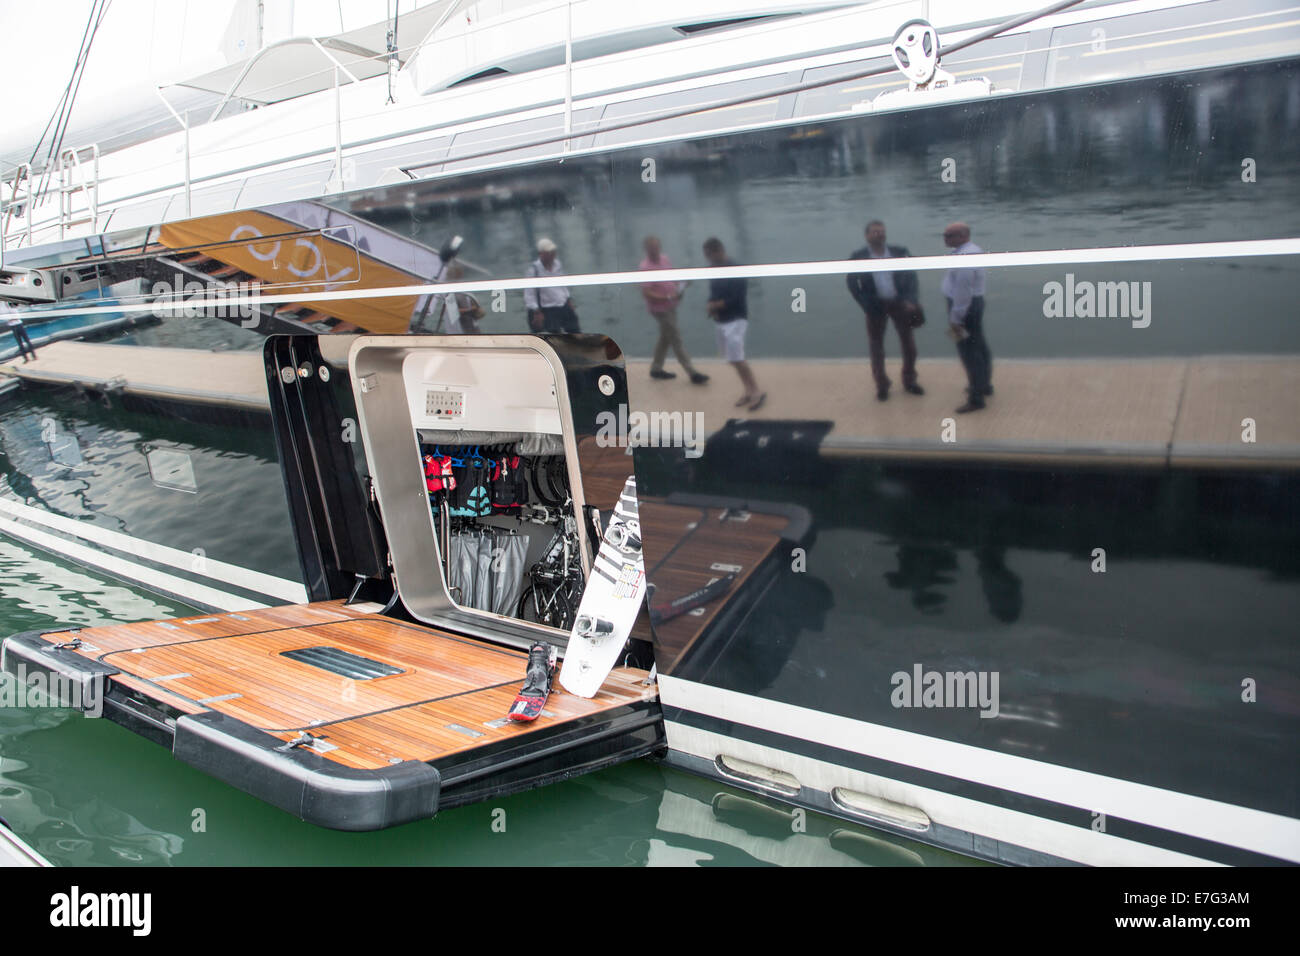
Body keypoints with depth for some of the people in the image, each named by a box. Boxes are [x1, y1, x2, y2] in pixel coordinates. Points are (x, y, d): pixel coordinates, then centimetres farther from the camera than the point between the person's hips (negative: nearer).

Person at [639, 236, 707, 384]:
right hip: (661, 309, -8)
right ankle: (692, 373, 3)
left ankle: (656, 369, 35)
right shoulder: (646, 267, -22)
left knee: (665, 338, 20)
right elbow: (646, 293, -25)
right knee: (676, 340, -3)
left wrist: (677, 289, -2)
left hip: (670, 305, 8)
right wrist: (667, 297, -28)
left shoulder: (664, 259, 1)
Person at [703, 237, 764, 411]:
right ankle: (749, 392, 21)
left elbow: (735, 299, -22)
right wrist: (713, 307, -8)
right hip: (722, 320, 8)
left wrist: (715, 305, -12)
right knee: (733, 359, 11)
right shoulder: (715, 271, 8)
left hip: (735, 320, -8)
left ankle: (757, 392, -3)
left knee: (737, 358, -12)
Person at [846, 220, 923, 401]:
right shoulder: (859, 257, -4)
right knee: (876, 345, 5)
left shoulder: (898, 252, 0)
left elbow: (911, 276, 2)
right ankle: (881, 385, 20)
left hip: (899, 303, 2)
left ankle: (909, 381, 24)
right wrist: (867, 307, -9)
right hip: (876, 306, -2)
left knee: (909, 343, 7)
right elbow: (852, 284, -2)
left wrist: (910, 300, -12)